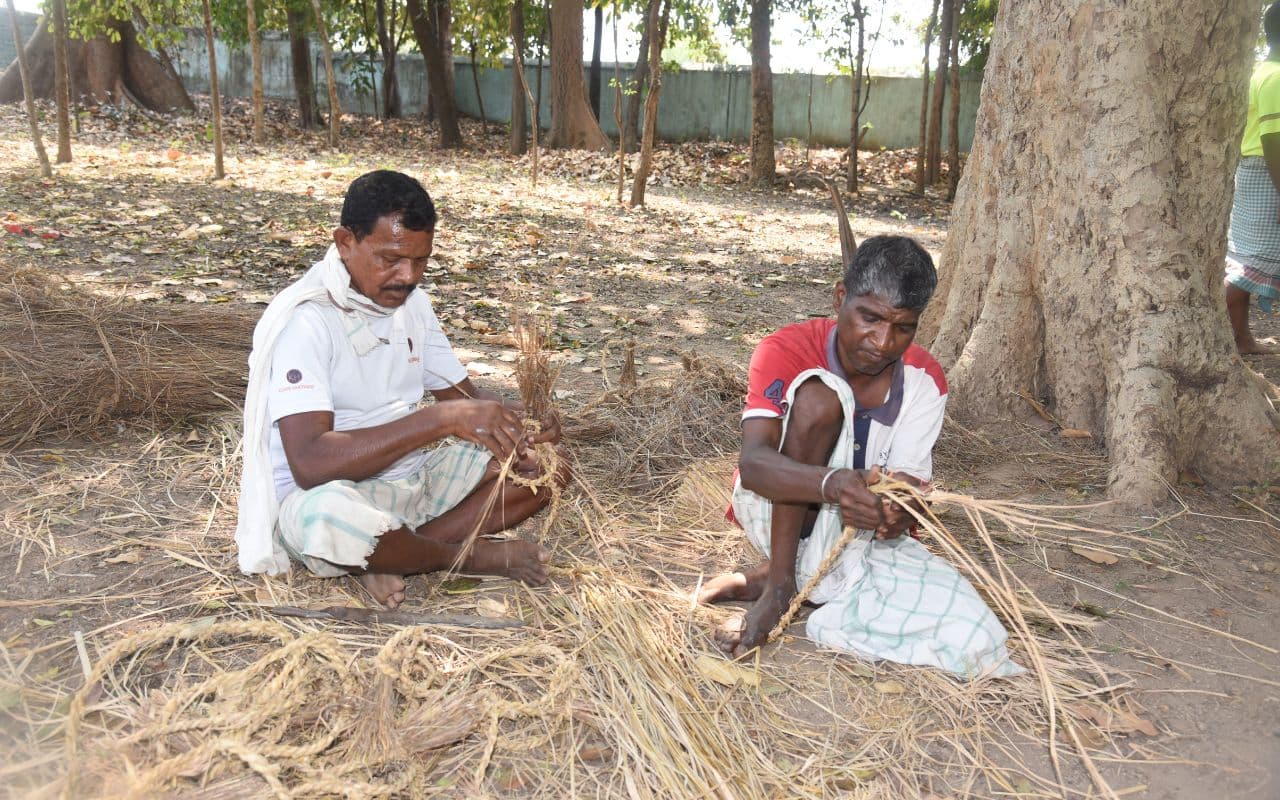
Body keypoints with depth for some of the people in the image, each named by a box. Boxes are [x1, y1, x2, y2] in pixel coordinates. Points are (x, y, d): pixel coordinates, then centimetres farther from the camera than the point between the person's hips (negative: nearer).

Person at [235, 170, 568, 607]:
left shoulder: (411, 302, 4)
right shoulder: (305, 320, -20)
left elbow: (465, 395, 10)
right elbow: (310, 464, -32)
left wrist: (515, 420, -14)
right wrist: (440, 419, -37)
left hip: (416, 478, 7)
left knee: (546, 464, -4)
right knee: (327, 515, -42)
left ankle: (393, 560, -13)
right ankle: (467, 555, -11)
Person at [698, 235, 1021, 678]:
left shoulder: (924, 381, -9)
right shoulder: (786, 351, -18)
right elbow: (752, 463, -31)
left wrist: (898, 514, -39)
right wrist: (832, 485, -51)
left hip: (863, 531, 4)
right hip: (779, 513, -3)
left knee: (970, 636, -22)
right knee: (819, 396, -30)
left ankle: (782, 580, -9)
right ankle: (780, 582, -22)